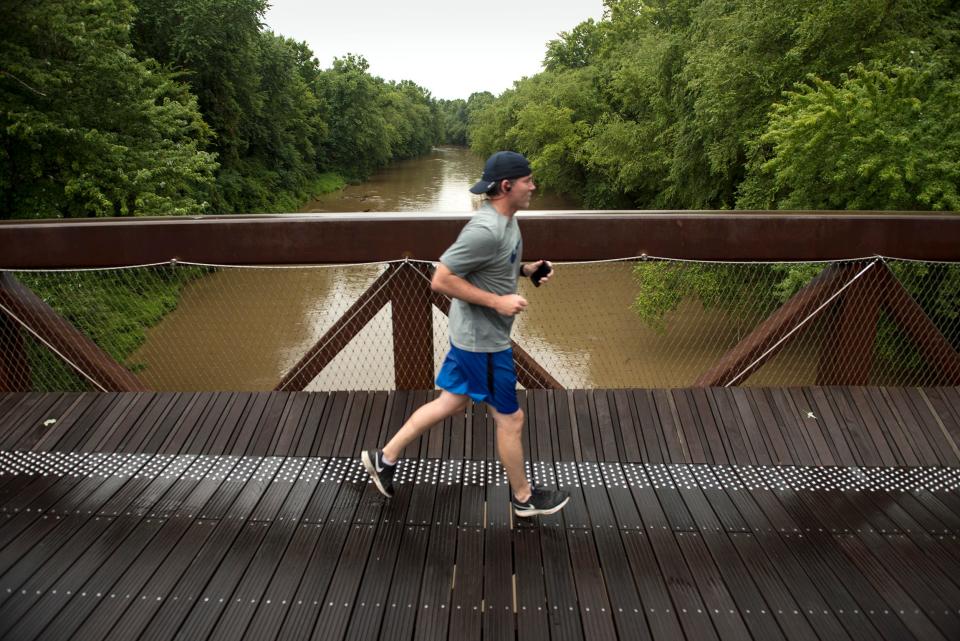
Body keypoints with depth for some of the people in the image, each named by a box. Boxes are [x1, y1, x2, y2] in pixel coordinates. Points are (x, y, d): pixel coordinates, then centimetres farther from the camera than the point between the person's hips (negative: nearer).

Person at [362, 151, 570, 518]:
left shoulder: (505, 219, 5)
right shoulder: (485, 230, -27)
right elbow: (440, 280, -25)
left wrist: (526, 270, 4)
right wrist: (497, 301, -24)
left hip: (470, 336, 10)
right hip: (483, 342, -10)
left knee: (451, 403, 21)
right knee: (510, 418, 7)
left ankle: (385, 459, 33)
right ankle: (523, 497, 29)